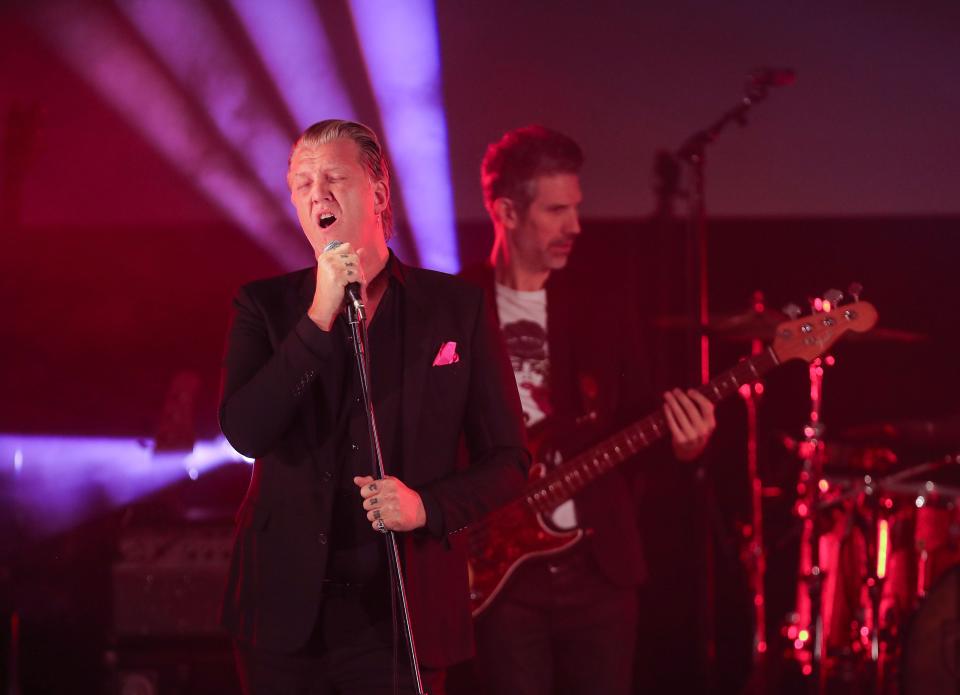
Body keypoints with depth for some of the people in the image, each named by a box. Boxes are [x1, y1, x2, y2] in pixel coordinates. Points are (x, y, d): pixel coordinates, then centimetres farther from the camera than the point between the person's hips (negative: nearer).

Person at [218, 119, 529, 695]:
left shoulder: (458, 307, 3)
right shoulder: (265, 305, 5)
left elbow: (508, 459, 5)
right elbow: (245, 432, -10)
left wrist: (428, 506, -12)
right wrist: (319, 317, -15)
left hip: (403, 616, -1)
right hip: (288, 614, 1)